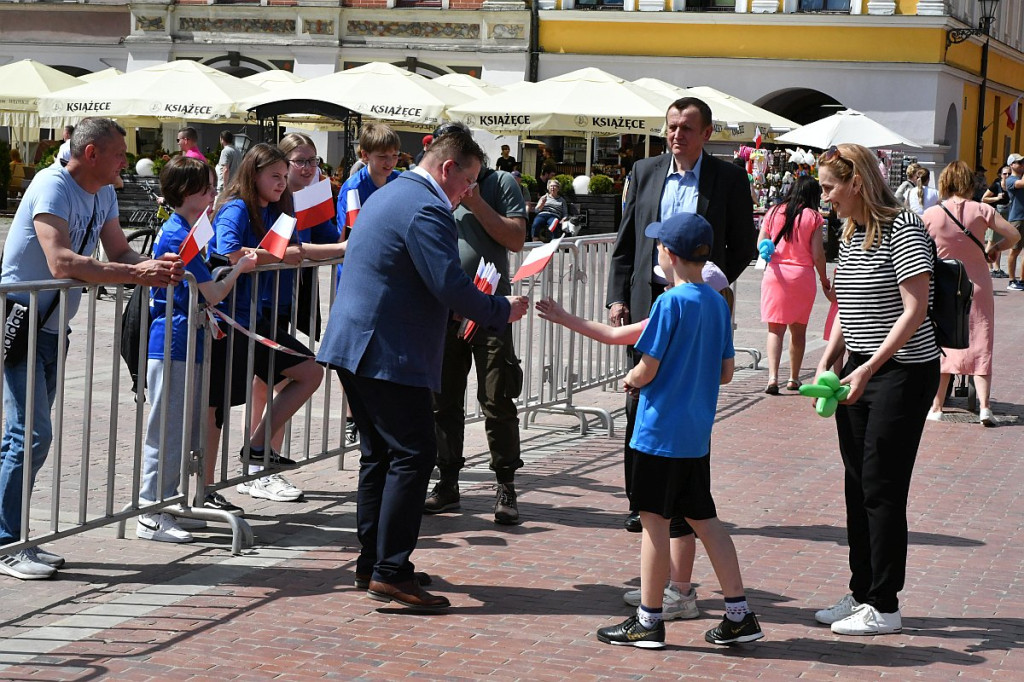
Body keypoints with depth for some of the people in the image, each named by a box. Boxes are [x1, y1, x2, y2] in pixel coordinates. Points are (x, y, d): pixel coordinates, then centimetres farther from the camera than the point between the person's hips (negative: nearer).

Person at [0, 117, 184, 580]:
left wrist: (156, 267, -14)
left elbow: (119, 252, 8)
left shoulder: (104, 196, 8)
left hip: (52, 329, 9)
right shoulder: (53, 187, -20)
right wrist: (136, 274, -34)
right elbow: (60, 263, -32)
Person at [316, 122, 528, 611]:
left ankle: (372, 563, 20)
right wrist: (501, 310, -8)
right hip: (390, 352, -11)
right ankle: (389, 572, -9)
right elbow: (451, 286, -23)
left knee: (379, 455, 15)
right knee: (412, 456, -7)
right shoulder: (426, 209, -16)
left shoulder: (390, 195, 18)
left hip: (354, 345, 11)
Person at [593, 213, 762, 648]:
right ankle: (739, 615, 13)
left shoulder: (670, 303, -15)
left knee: (655, 521, 1)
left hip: (661, 431, -7)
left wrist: (630, 380, 6)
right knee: (703, 519, 13)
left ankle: (649, 620, 8)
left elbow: (646, 370, -14)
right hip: (698, 433, 7)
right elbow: (726, 372, 11)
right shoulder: (718, 303, 6)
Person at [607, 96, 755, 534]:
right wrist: (618, 296, 2)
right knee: (640, 406, 4)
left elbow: (743, 246, 5)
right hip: (648, 301, 3)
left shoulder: (729, 179, 1)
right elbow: (625, 242, 11)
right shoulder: (645, 172, 8)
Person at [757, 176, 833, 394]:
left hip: (775, 273, 1)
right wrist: (825, 283, 5)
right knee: (798, 330, 14)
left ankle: (772, 376, -14)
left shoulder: (774, 212, 2)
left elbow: (760, 243, 3)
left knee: (775, 329, 3)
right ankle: (794, 378, 20)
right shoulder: (813, 217, -5)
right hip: (802, 276, -1)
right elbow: (817, 255, -6)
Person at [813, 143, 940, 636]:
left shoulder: (902, 229, -15)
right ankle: (861, 593, 21)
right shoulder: (850, 234, 11)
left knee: (881, 489, -6)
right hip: (860, 372, 8)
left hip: (903, 372, -8)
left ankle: (884, 607, 1)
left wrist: (868, 369, -24)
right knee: (857, 485, 11)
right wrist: (829, 359, 3)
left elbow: (914, 310, -20)